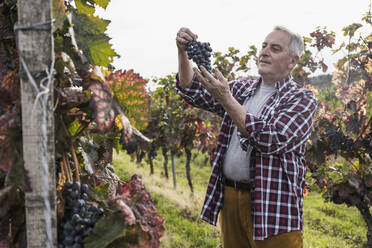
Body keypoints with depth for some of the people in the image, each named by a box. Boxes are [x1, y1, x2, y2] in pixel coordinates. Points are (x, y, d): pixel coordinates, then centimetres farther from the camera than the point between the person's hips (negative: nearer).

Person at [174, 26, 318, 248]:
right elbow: (192, 91, 11)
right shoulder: (243, 88, 15)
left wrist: (225, 99, -22)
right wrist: (183, 53, -6)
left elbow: (271, 140, -19)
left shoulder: (302, 99, -4)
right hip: (229, 197, 5)